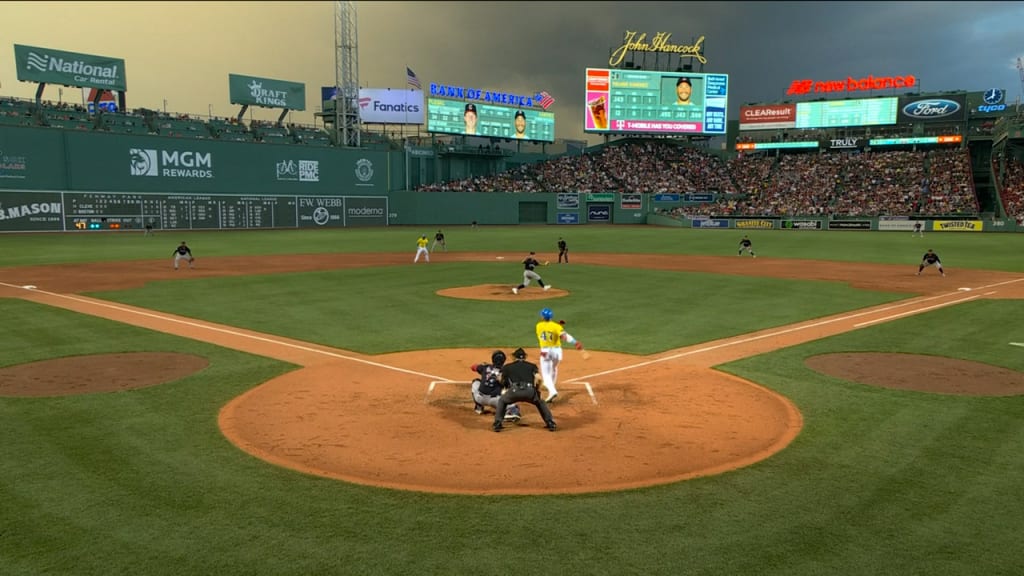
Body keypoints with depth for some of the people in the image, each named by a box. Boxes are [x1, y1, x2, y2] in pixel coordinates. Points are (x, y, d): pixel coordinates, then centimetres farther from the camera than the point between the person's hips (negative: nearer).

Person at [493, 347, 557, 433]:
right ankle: (551, 424, 18)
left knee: (501, 401, 30)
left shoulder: (507, 367, 28)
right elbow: (538, 378, 10)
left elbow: (502, 382, 26)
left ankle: (497, 424, 18)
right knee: (540, 403, 31)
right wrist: (536, 390, 23)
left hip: (514, 390, -1)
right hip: (529, 391, 1)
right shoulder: (532, 365, 27)